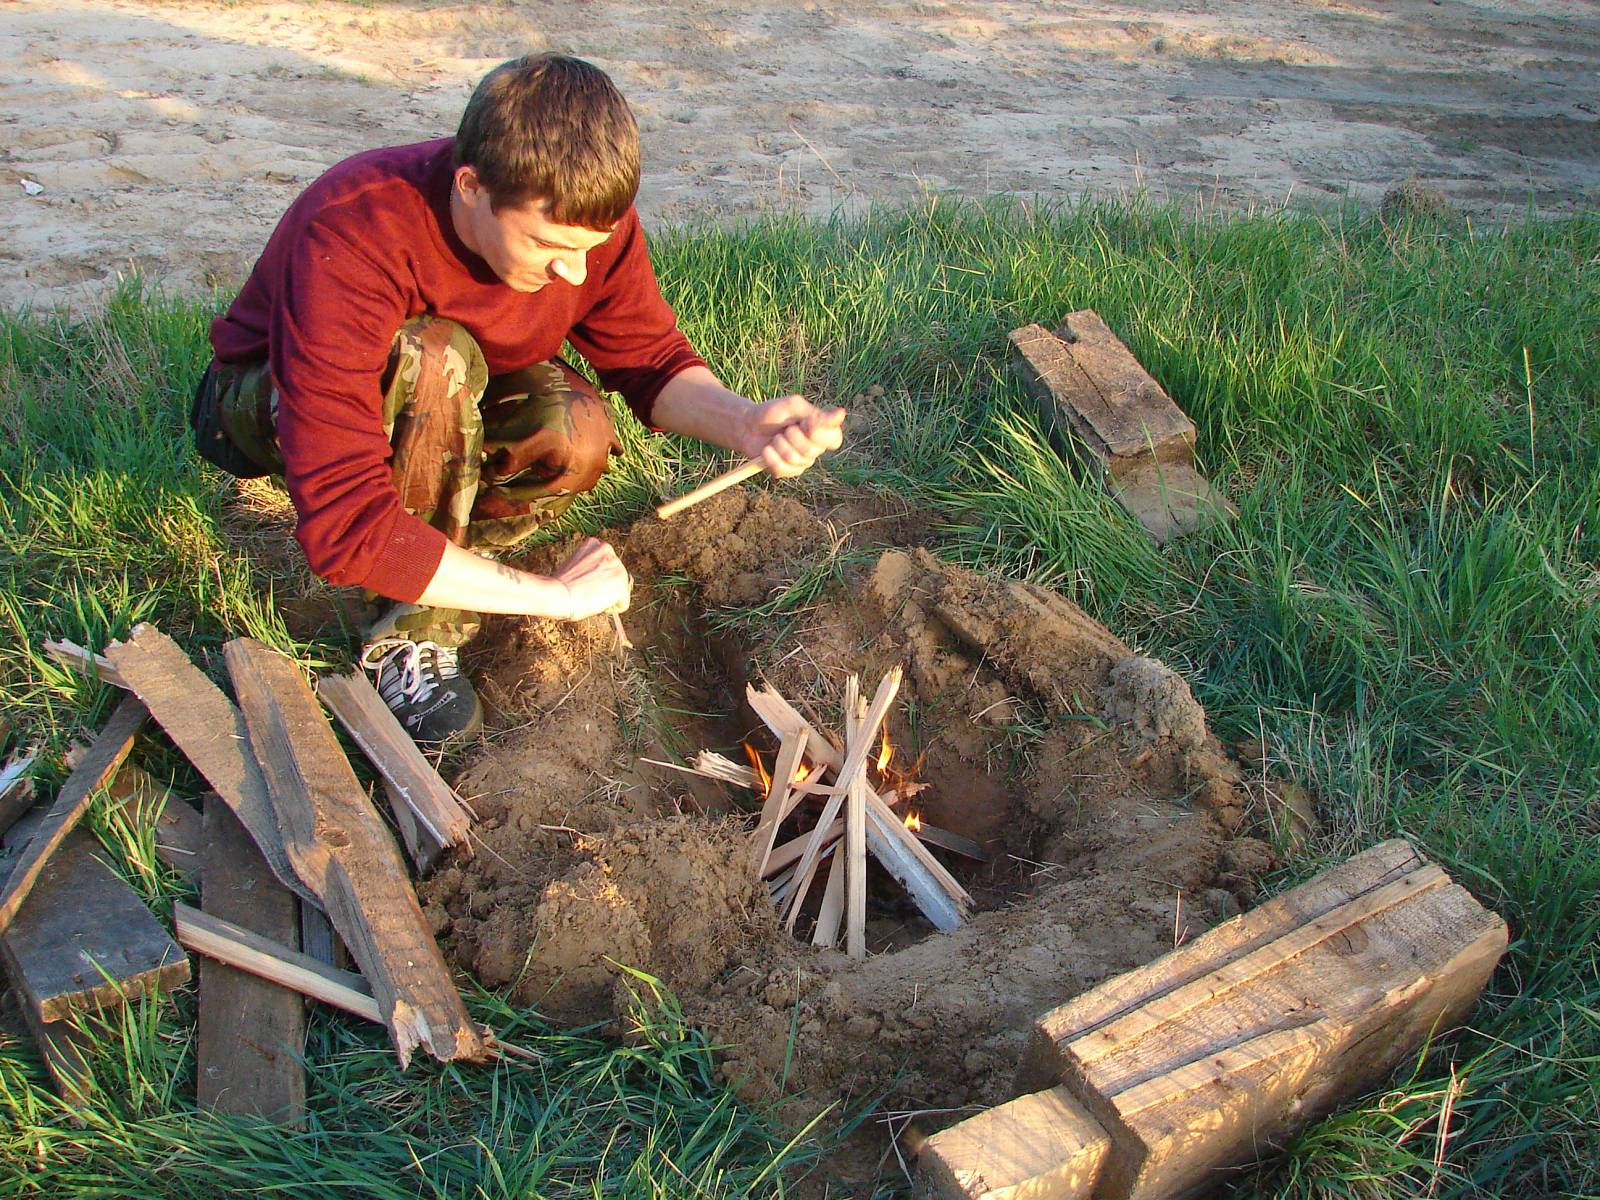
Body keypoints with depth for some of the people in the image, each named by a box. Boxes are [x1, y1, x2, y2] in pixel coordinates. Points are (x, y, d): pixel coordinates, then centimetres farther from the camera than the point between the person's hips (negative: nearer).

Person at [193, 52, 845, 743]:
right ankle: (418, 628, -19)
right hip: (273, 400, -4)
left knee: (576, 431, -29)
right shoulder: (350, 239, -39)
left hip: (439, 398, 4)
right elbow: (340, 525, -43)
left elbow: (648, 357, -10)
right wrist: (553, 594, -38)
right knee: (436, 361, -38)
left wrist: (742, 421, -33)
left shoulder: (586, 217, -23)